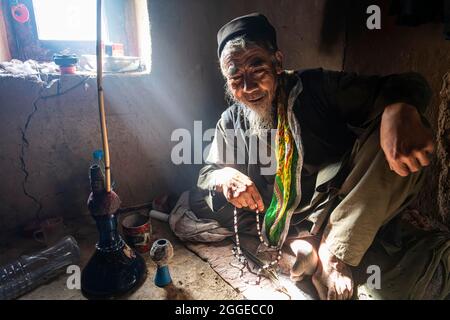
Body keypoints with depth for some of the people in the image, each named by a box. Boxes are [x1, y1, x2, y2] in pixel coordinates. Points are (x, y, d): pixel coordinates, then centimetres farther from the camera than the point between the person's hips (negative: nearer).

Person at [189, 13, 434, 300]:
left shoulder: (317, 87, -8)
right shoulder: (230, 122, 1)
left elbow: (408, 85, -12)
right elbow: (207, 172, 5)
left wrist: (400, 111, -39)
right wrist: (224, 177, -22)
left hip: (337, 208, -2)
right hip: (278, 221, 3)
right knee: (198, 200, -15)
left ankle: (333, 254, -26)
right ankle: (298, 245, -22)